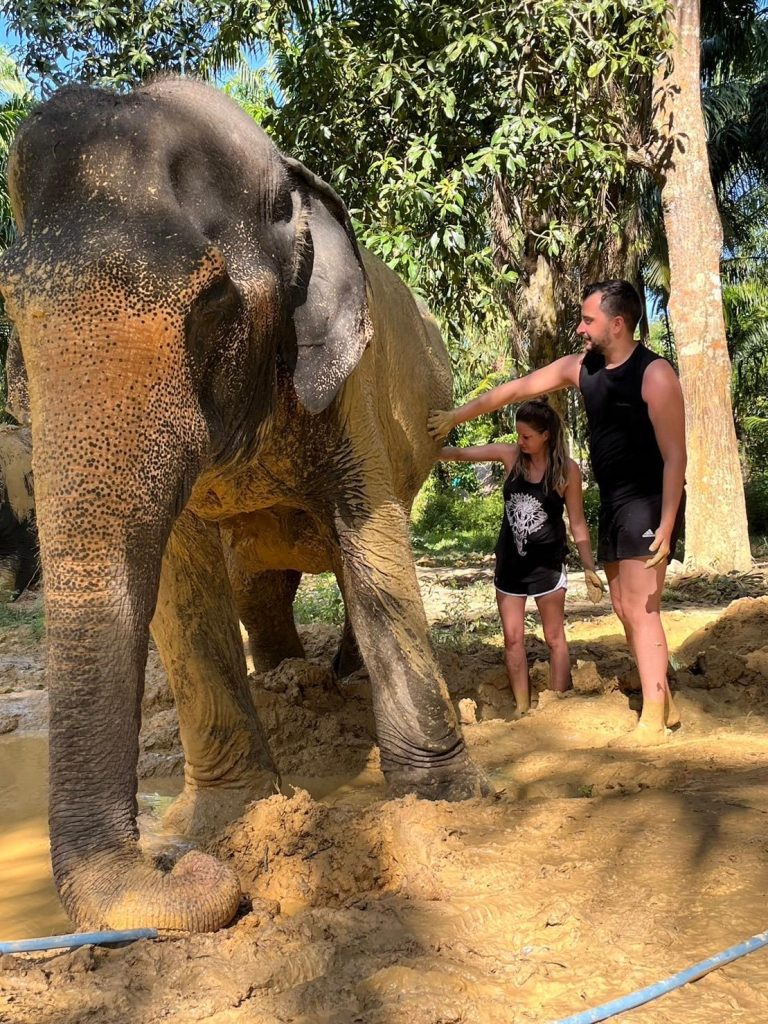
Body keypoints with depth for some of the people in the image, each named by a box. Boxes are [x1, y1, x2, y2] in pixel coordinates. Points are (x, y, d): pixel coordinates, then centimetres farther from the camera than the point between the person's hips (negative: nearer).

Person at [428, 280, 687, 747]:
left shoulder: (654, 375, -16)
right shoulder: (580, 367, 5)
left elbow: (675, 455, -18)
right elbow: (516, 389, 12)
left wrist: (667, 526, -23)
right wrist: (457, 416, 13)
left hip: (648, 503, -8)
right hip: (613, 503, 8)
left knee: (640, 610, -10)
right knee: (626, 609, 11)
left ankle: (654, 722, -6)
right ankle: (664, 704, 20)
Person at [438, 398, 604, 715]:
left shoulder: (567, 470, -10)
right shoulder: (510, 455, -3)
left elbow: (577, 522, -4)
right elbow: (460, 454, -3)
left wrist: (589, 569, -7)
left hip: (546, 563, -3)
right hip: (509, 561, 3)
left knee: (554, 637, 6)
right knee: (513, 639, 5)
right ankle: (522, 710, 14)